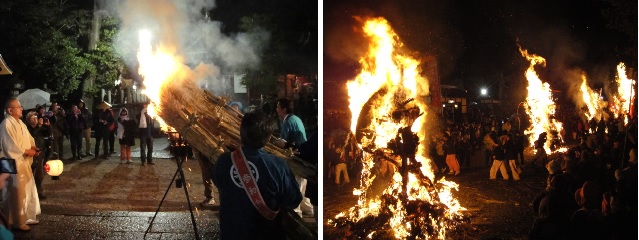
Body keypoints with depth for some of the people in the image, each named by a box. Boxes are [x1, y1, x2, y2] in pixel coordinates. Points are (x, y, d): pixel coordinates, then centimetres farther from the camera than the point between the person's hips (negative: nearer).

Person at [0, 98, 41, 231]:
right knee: (18, 193, -1)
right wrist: (26, 151, -16)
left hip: (24, 163, 9)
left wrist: (33, 147, -1)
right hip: (15, 164, -9)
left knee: (28, 190, 16)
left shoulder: (20, 123, 11)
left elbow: (28, 139, 18)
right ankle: (18, 221, 9)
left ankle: (27, 217, 28)